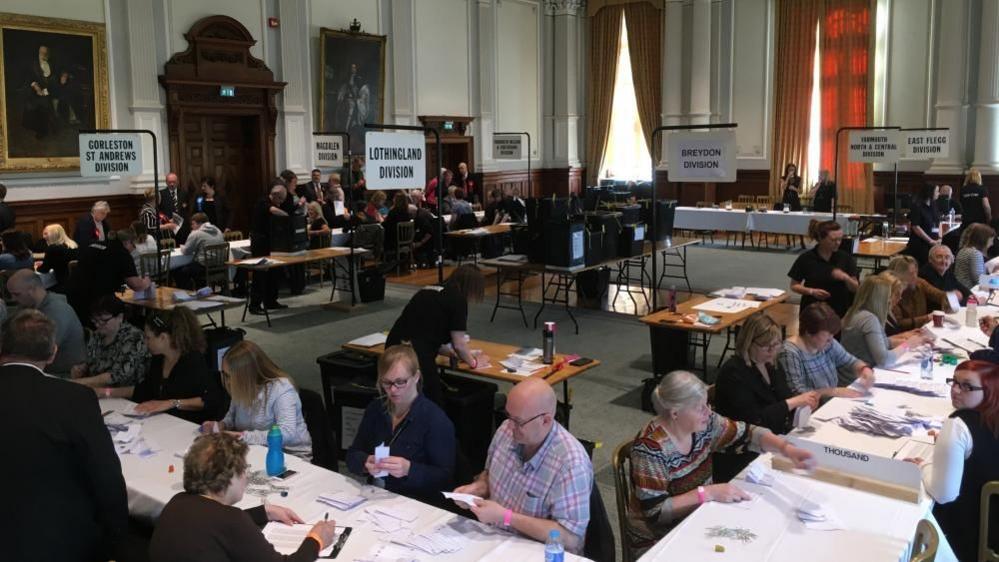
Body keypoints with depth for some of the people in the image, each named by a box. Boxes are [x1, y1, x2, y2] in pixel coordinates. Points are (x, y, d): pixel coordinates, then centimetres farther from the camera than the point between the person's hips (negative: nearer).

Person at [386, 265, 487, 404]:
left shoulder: (427, 292, 18)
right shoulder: (457, 299, -3)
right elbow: (459, 345, -2)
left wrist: (450, 352, 28)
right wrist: (474, 362, 17)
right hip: (416, 358, -8)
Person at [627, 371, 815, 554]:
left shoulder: (704, 423, -8)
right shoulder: (651, 448, -28)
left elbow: (748, 434, -4)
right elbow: (655, 513, -27)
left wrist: (787, 449, -22)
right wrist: (708, 492, -30)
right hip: (660, 536, -7)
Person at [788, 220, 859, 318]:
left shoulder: (845, 258, -2)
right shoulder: (806, 259, -7)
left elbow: (855, 288, 0)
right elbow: (794, 285, 0)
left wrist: (846, 278, -20)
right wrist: (812, 291, -16)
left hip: (839, 311, 1)